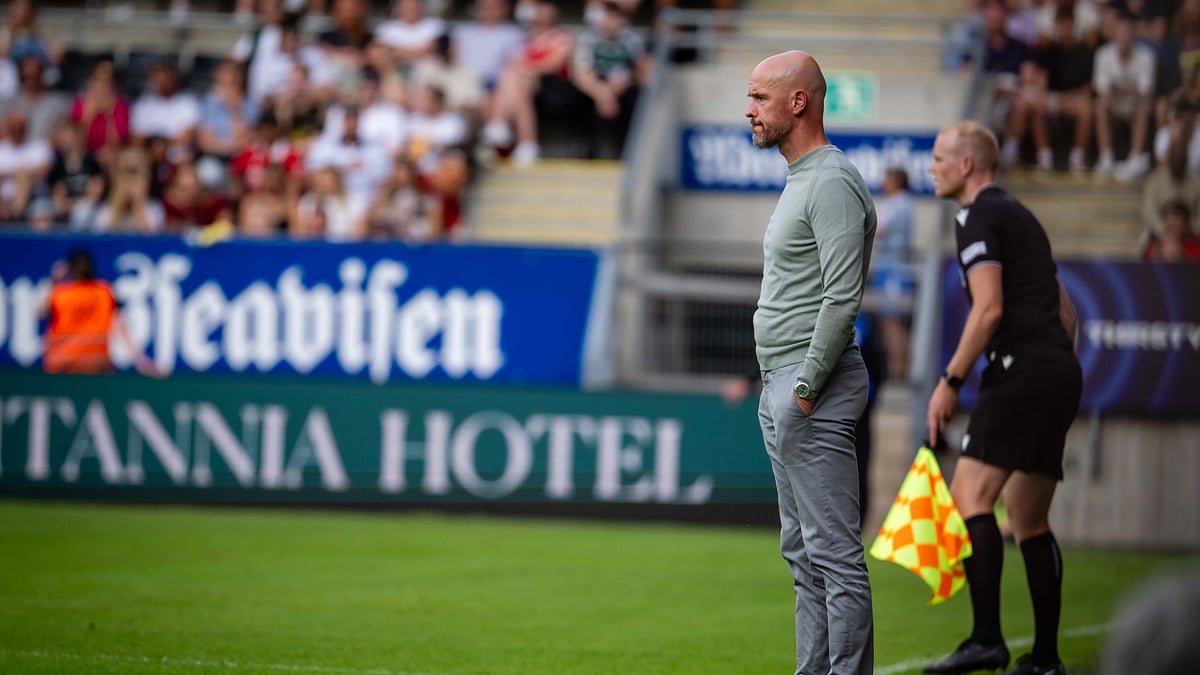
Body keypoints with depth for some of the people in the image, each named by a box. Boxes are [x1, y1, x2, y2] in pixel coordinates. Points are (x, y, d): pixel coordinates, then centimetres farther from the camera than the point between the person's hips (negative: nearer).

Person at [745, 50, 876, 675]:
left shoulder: (832, 183, -14)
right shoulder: (800, 180, 19)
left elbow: (842, 297, -21)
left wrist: (807, 386, -20)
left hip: (812, 388, -11)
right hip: (782, 387, 11)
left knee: (833, 551, -10)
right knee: (803, 551, 12)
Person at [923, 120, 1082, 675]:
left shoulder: (979, 217, -5)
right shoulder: (1019, 216, 24)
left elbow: (989, 308, -16)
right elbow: (1065, 311, 26)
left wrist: (950, 382, -13)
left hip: (1021, 369, -10)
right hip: (1061, 372, 10)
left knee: (970, 497, -15)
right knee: (1028, 519, 12)